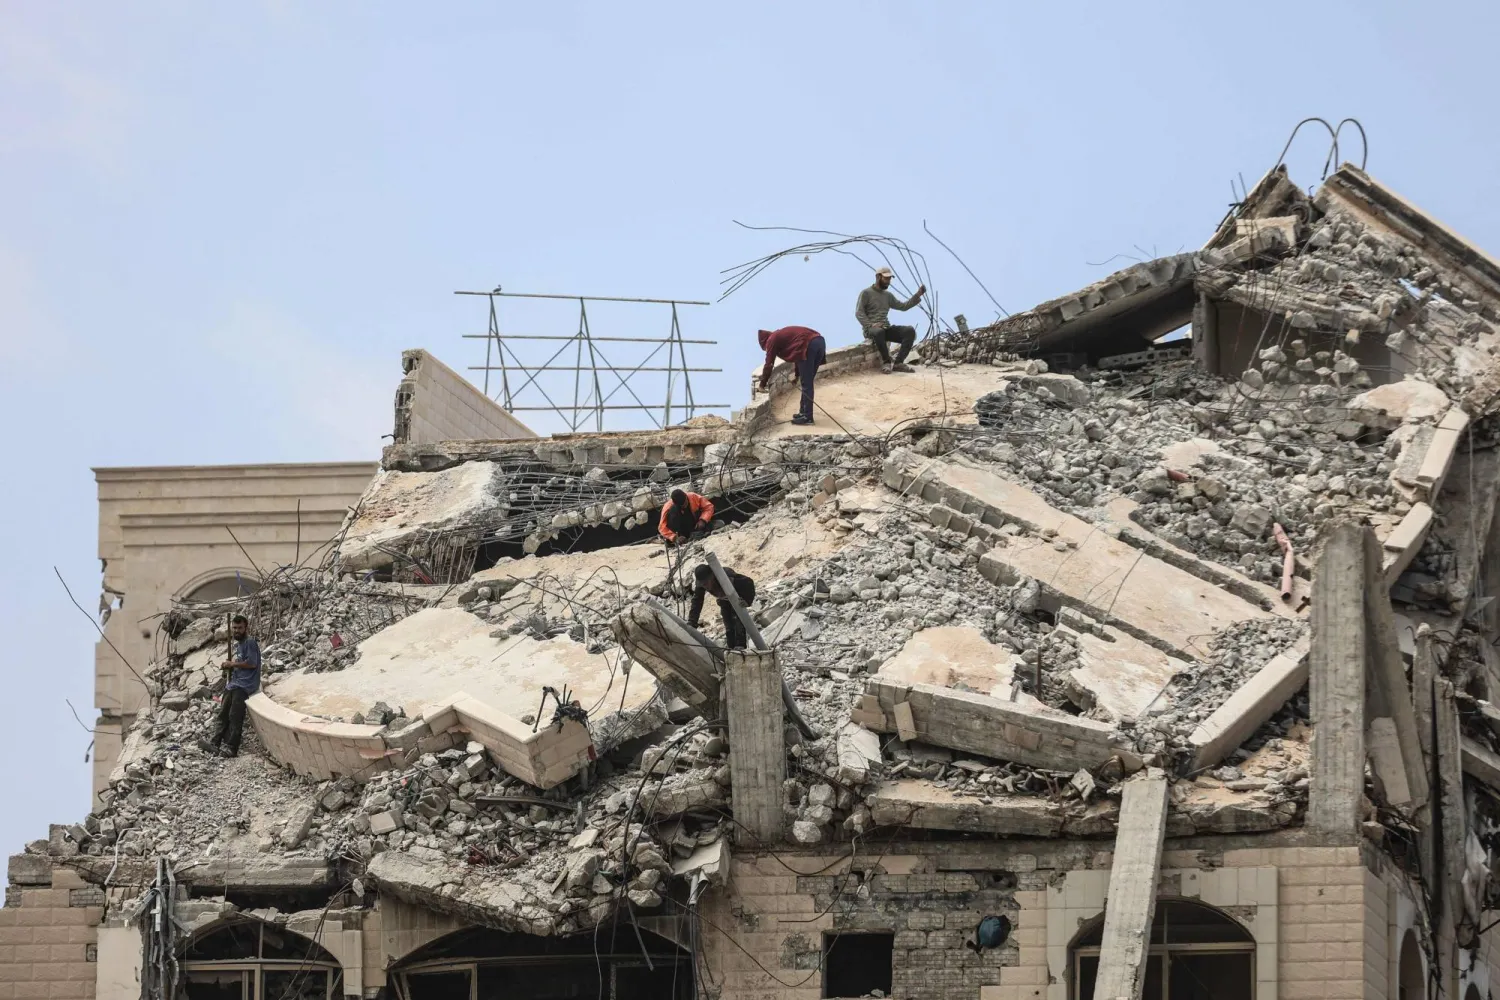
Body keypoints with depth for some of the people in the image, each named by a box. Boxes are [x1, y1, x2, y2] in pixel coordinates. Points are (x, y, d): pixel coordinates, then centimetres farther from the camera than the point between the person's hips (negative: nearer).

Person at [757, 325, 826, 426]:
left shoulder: (772, 340, 9)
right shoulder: (782, 335, 33)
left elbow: (769, 363, 9)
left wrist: (762, 385, 18)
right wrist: (797, 375, 53)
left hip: (809, 346, -8)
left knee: (806, 384, -3)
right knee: (807, 383, 18)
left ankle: (807, 417, -4)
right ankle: (804, 412, 23)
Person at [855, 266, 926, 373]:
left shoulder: (888, 296, 20)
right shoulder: (866, 293, 1)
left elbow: (903, 306, 18)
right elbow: (859, 313, -8)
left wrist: (918, 295, 8)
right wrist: (871, 325, -23)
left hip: (886, 328, 6)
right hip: (871, 329, -6)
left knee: (910, 331, -19)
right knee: (879, 332, -43)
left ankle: (898, 363, -25)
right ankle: (886, 362, -25)